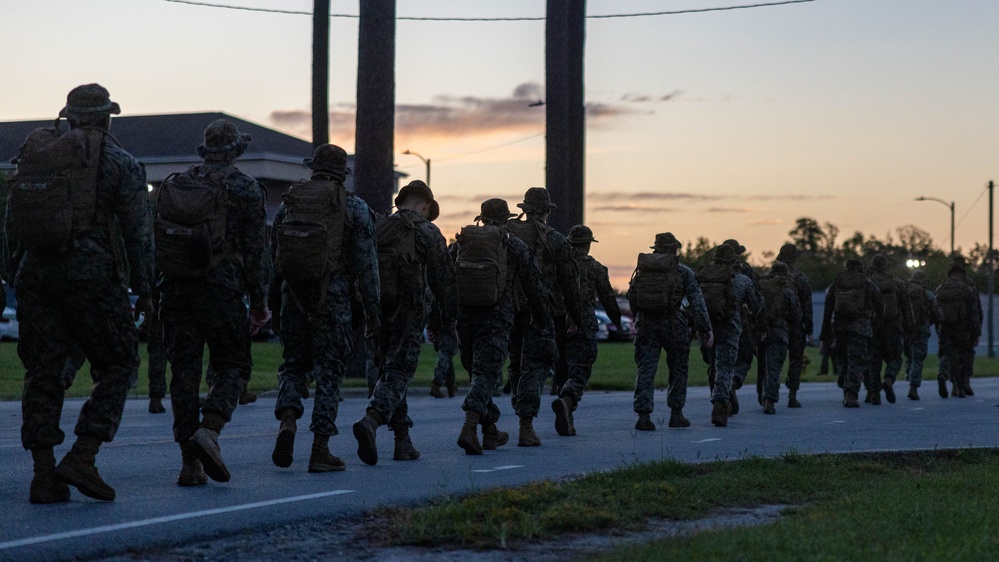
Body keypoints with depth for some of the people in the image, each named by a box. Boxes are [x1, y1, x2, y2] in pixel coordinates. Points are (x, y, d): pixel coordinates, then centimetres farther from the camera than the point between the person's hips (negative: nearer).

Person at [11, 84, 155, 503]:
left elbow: (13, 226, 12)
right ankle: (82, 459, -6)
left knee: (43, 373, 6)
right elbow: (138, 232, -2)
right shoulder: (120, 163, 2)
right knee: (117, 366, 7)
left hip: (36, 274, 4)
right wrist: (144, 291, 3)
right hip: (92, 275, -4)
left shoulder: (38, 156, 14)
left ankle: (44, 474, 2)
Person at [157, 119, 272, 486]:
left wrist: (157, 292, 19)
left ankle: (190, 462, 2)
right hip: (220, 290, -4)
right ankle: (209, 431, -19)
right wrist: (259, 303, 1)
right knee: (233, 366, 7)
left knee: (184, 370, 6)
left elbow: (156, 242, 13)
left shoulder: (173, 186, 13)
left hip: (174, 289, 4)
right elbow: (256, 250, -4)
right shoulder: (244, 189, -1)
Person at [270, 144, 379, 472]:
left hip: (293, 295, 3)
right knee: (329, 371, 3)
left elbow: (275, 257, 12)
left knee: (294, 363, 16)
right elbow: (366, 264, -3)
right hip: (333, 297, -3)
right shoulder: (353, 207, -1)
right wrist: (371, 311, 1)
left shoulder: (287, 203, 9)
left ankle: (287, 421, -10)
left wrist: (273, 303, 20)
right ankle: (320, 450, 2)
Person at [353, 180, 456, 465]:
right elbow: (443, 280, -3)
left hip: (378, 313, 5)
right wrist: (445, 320, 5)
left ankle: (403, 441, 16)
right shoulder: (428, 233, -1)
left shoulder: (378, 229, 12)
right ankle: (371, 420, -31)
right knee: (398, 373, -5)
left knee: (390, 370, 15)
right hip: (408, 313, -5)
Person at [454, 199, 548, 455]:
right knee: (486, 373, -6)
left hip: (464, 317, 4)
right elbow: (534, 285, 6)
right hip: (496, 317, -4)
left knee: (479, 372, 17)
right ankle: (469, 428, -25)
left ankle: (491, 432, 25)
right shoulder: (515, 246, 2)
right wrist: (542, 317, 19)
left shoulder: (462, 243, 11)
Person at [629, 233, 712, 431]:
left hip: (645, 323, 2)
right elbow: (697, 302, -4)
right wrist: (706, 329, -3)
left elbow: (632, 300, 13)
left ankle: (643, 415, -11)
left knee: (646, 369, 1)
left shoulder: (642, 270, 11)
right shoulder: (683, 272, 1)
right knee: (678, 369, 14)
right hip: (673, 324, -2)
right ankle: (676, 414, 17)